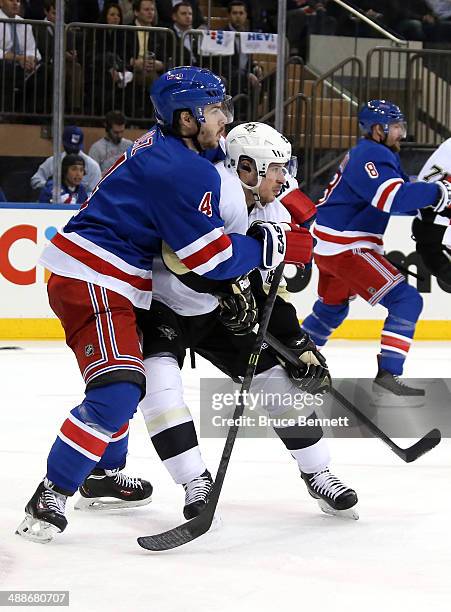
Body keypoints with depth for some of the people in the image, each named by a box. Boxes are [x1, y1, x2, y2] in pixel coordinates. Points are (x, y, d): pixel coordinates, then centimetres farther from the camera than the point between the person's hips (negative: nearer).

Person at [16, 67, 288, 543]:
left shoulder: (159, 147, 13)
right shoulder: (186, 171, -18)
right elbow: (211, 257, -17)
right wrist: (265, 246, -4)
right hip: (91, 284, -11)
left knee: (127, 380, 27)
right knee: (116, 391, -21)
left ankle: (101, 472, 44)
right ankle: (50, 497, -19)